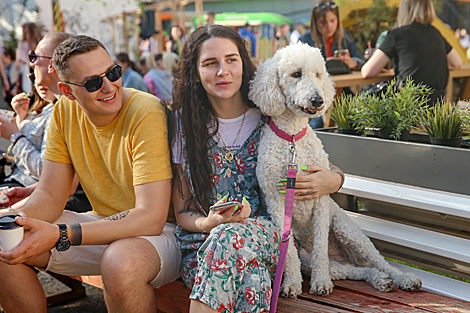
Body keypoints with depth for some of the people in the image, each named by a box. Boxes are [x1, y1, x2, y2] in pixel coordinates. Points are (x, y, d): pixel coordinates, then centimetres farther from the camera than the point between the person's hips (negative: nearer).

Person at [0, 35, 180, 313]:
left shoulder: (146, 113, -23)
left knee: (120, 261, -38)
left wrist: (60, 235, -34)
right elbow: (50, 195, 1)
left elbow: (151, 218, -28)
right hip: (103, 225, 6)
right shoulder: (65, 111, -2)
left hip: (163, 230, -6)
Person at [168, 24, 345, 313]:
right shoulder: (185, 123, 4)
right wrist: (209, 223, -18)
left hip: (267, 238, 0)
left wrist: (333, 180, -9)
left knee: (231, 237, -36)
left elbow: (325, 169, 16)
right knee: (252, 281, -35)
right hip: (203, 244, 0)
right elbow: (182, 212, 6)